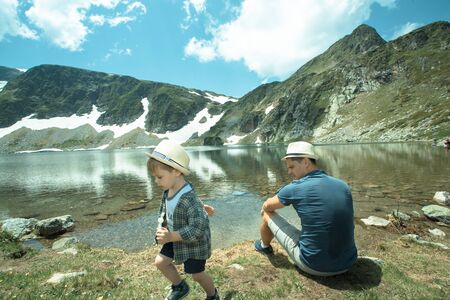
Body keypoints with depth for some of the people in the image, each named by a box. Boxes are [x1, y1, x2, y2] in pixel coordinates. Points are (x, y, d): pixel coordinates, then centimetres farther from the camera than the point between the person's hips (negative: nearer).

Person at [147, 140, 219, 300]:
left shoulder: (189, 199, -37)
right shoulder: (168, 191, -10)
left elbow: (197, 229, -35)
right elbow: (164, 210, 10)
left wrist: (171, 237, -35)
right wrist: (161, 226, -4)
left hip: (194, 243, -7)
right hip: (176, 238, 8)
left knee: (197, 274, 12)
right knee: (160, 262, 12)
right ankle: (180, 287, 38)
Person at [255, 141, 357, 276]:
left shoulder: (295, 188, -17)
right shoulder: (343, 185, -1)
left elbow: (267, 206, 2)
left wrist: (264, 209, 27)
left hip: (314, 265, -5)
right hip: (347, 264, 5)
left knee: (268, 214, 9)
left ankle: (265, 246, 40)